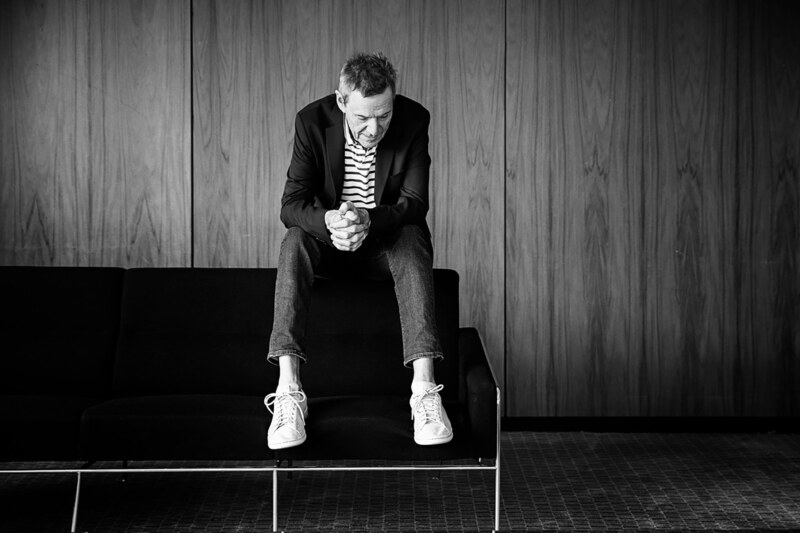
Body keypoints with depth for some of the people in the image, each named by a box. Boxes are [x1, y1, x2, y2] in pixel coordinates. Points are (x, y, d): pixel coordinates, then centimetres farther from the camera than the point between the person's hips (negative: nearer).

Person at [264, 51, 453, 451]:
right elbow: (291, 204, -19)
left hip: (387, 241, 0)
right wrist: (329, 220, -43)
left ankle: (424, 388, -42)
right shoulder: (313, 121, -15)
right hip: (329, 242, 0)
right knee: (294, 242, -31)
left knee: (413, 239, -33)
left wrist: (369, 219, -41)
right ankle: (288, 393, -40)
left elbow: (415, 203, -19)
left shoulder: (414, 121, -15)